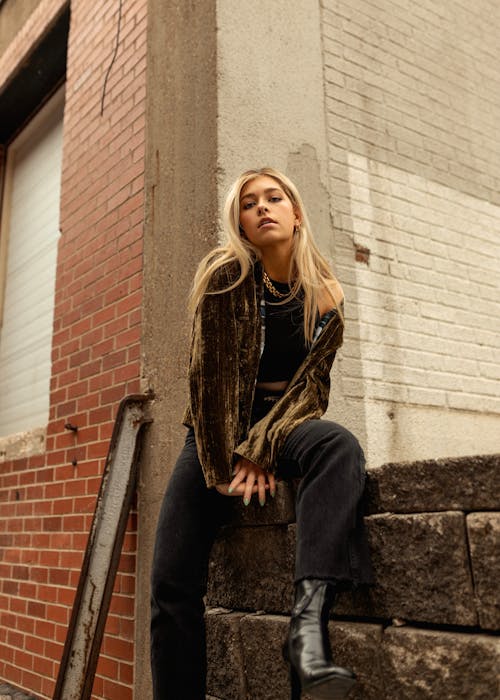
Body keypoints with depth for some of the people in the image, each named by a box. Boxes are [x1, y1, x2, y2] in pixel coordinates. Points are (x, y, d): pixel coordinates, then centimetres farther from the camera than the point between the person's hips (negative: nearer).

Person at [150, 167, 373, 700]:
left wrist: (259, 451, -18)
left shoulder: (325, 296, -1)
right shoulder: (225, 275, -7)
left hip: (283, 426, 1)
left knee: (340, 447, -35)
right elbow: (212, 372, -11)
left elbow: (309, 387, -5)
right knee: (172, 582, -9)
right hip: (217, 432, 0)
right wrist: (228, 462, -14)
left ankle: (309, 619, -45)